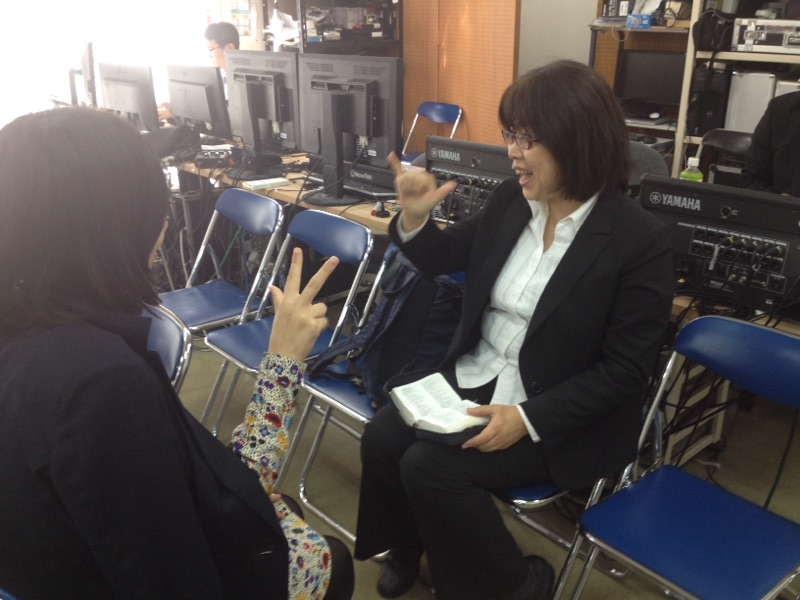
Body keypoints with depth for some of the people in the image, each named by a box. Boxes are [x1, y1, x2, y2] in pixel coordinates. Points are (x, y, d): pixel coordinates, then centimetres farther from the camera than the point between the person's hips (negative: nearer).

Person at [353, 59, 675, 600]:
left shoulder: (641, 239, -18)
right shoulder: (511, 199, -3)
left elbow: (625, 370, -16)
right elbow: (447, 258, 13)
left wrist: (529, 419, -24)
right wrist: (414, 216, -10)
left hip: (562, 415, -6)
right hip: (474, 376, 6)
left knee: (430, 467, -20)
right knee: (382, 439, -9)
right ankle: (405, 549, 21)